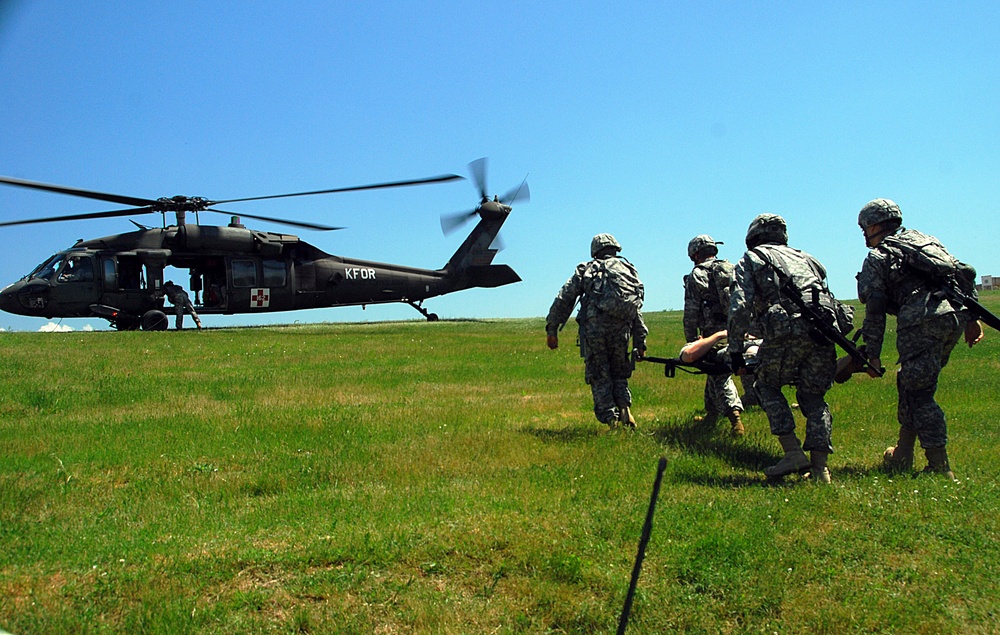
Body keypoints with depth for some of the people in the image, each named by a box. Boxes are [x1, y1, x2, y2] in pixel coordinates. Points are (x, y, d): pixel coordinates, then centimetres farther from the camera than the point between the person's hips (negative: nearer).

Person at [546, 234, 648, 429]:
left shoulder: (586, 270, 15)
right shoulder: (628, 269, 20)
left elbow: (563, 299, 6)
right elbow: (637, 310, 14)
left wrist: (552, 329, 8)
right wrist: (640, 342, 14)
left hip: (594, 327, -2)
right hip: (621, 329, 2)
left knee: (599, 377, 4)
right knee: (619, 374, 19)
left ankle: (611, 419, -5)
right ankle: (624, 408, -1)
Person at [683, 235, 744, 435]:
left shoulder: (696, 276, -2)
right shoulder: (732, 269, 16)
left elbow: (691, 313, -5)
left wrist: (691, 342, 1)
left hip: (715, 333, -6)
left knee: (720, 377, -6)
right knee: (715, 371, 19)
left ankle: (735, 416, -23)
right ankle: (711, 415, 28)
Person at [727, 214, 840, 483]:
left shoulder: (751, 259, 18)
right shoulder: (805, 257, 33)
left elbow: (740, 307, 4)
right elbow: (830, 298, 26)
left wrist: (735, 349, 5)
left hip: (786, 330, -5)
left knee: (768, 386, 15)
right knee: (812, 395, 17)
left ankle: (793, 453, 4)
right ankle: (819, 466, 10)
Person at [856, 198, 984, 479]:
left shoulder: (877, 257, 8)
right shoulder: (924, 239, 27)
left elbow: (875, 310, 1)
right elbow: (965, 272, 19)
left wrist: (873, 353, 4)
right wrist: (972, 317, 17)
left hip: (924, 319, -7)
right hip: (957, 315, 7)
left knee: (918, 392, 1)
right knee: (910, 381, 18)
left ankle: (940, 466, -1)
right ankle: (902, 456, 22)